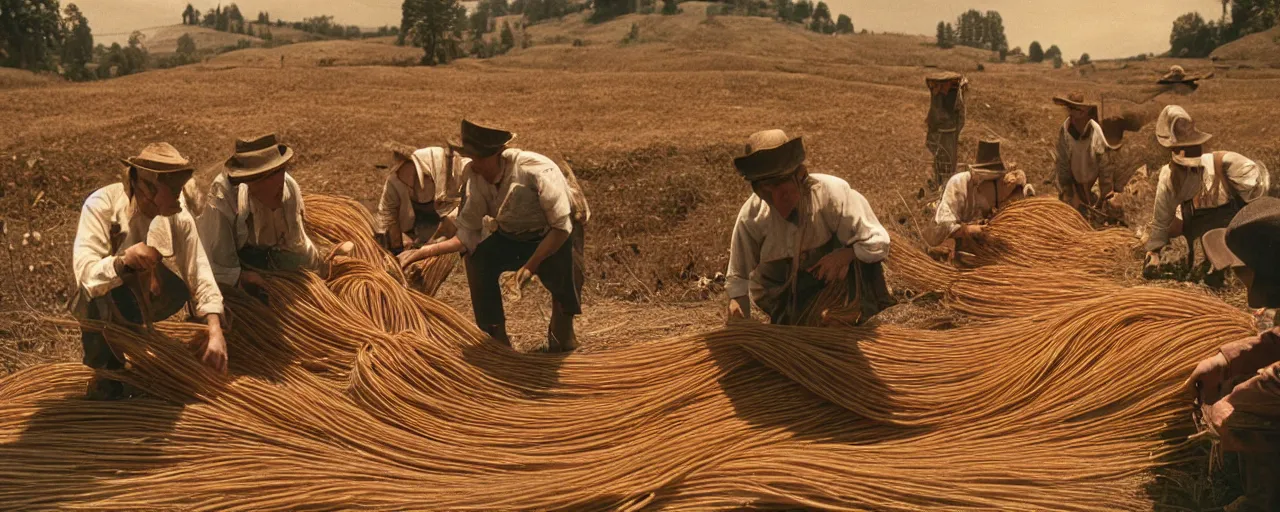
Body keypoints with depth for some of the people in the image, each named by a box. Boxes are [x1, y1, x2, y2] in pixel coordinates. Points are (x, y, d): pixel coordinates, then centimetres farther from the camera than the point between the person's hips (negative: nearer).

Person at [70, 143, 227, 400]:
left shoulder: (178, 216, -16)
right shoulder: (101, 205, -27)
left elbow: (199, 275, -19)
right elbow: (85, 274, -35)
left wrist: (215, 332, -33)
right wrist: (123, 261, -56)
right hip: (102, 303, -6)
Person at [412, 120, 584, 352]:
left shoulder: (538, 171, -32)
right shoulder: (476, 178, -16)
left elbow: (561, 227, -29)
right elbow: (468, 234, -15)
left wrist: (531, 265, -32)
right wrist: (433, 249, -31)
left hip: (555, 237, -5)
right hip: (513, 236, 5)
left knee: (564, 270, -35)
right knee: (477, 259, -20)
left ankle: (562, 331, -3)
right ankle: (496, 337, -4)